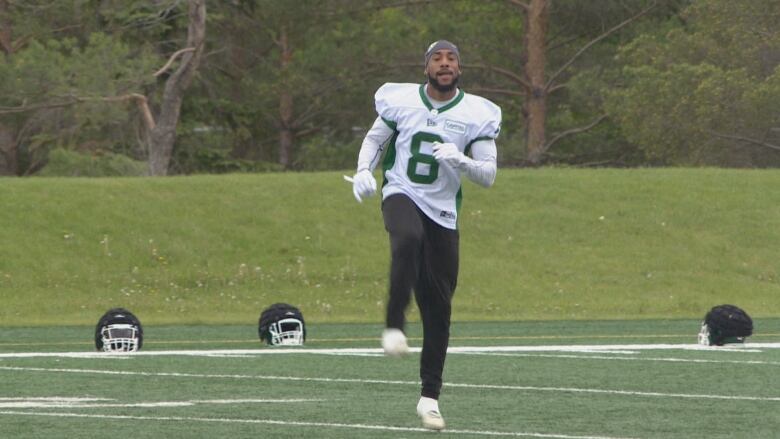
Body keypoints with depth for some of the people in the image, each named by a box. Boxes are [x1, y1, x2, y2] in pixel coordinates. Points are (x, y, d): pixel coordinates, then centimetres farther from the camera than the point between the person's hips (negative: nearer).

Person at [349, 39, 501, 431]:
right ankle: (394, 326, -34)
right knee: (408, 239, -40)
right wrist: (364, 171, -4)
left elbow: (488, 175, -1)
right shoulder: (400, 100, 0)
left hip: (442, 211, 2)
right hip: (402, 195, -2)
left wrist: (460, 161, -22)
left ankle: (430, 395, 13)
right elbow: (375, 139, 15)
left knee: (438, 307, 3)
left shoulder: (475, 113, -2)